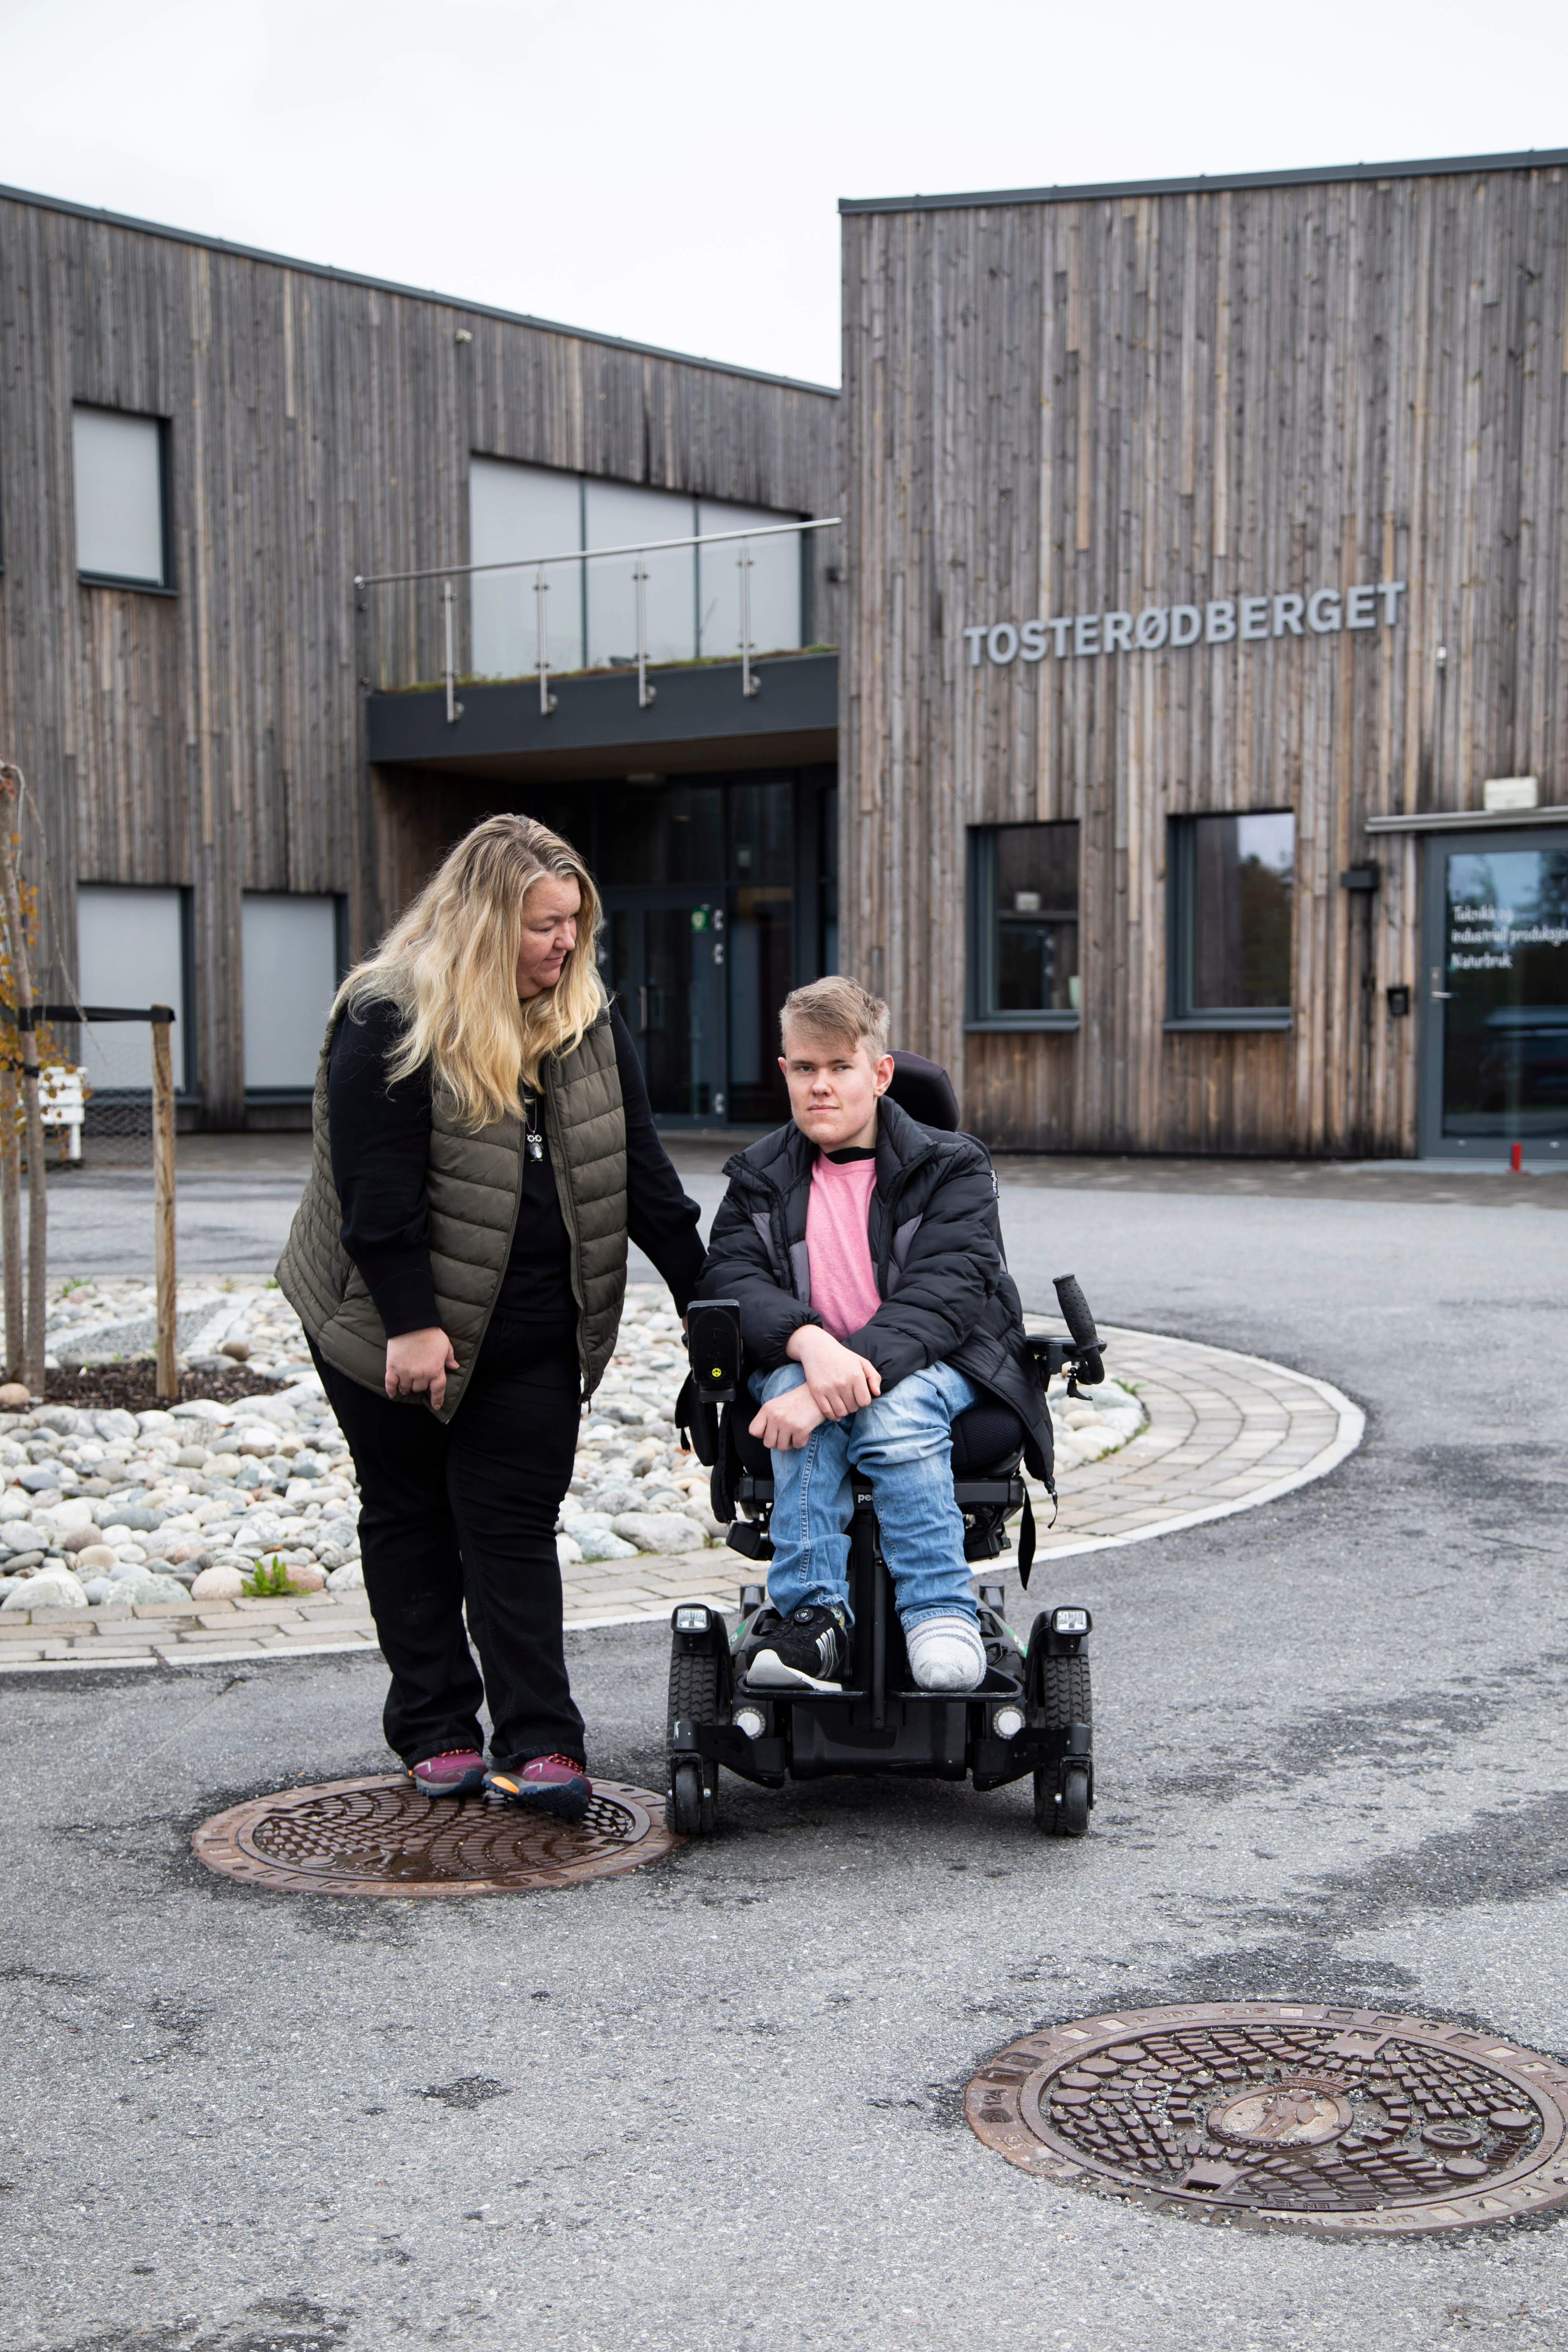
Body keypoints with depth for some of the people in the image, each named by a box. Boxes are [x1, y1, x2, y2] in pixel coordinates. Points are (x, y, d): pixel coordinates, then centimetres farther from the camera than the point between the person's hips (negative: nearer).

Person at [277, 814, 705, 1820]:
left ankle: (538, 1744, 2)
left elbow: (639, 1172, 7)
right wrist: (411, 1322, -21)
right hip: (399, 1332, -3)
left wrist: (706, 1296, 4)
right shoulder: (389, 1023, -15)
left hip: (534, 1339, 3)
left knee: (515, 1526, 2)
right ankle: (436, 1731, 21)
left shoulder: (589, 1023, 3)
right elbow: (377, 1190, -18)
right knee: (411, 1518, 10)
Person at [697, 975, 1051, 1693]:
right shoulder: (762, 1177, 9)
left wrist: (856, 1370, -34)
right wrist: (810, 1344, -29)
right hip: (798, 1363, 2)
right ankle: (815, 1616, -33)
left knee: (897, 1412, -36)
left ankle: (941, 1614, -27)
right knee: (793, 1391, -33)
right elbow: (730, 1277, -7)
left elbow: (941, 1297, -17)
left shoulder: (950, 1169, -2)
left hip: (928, 1365, -2)